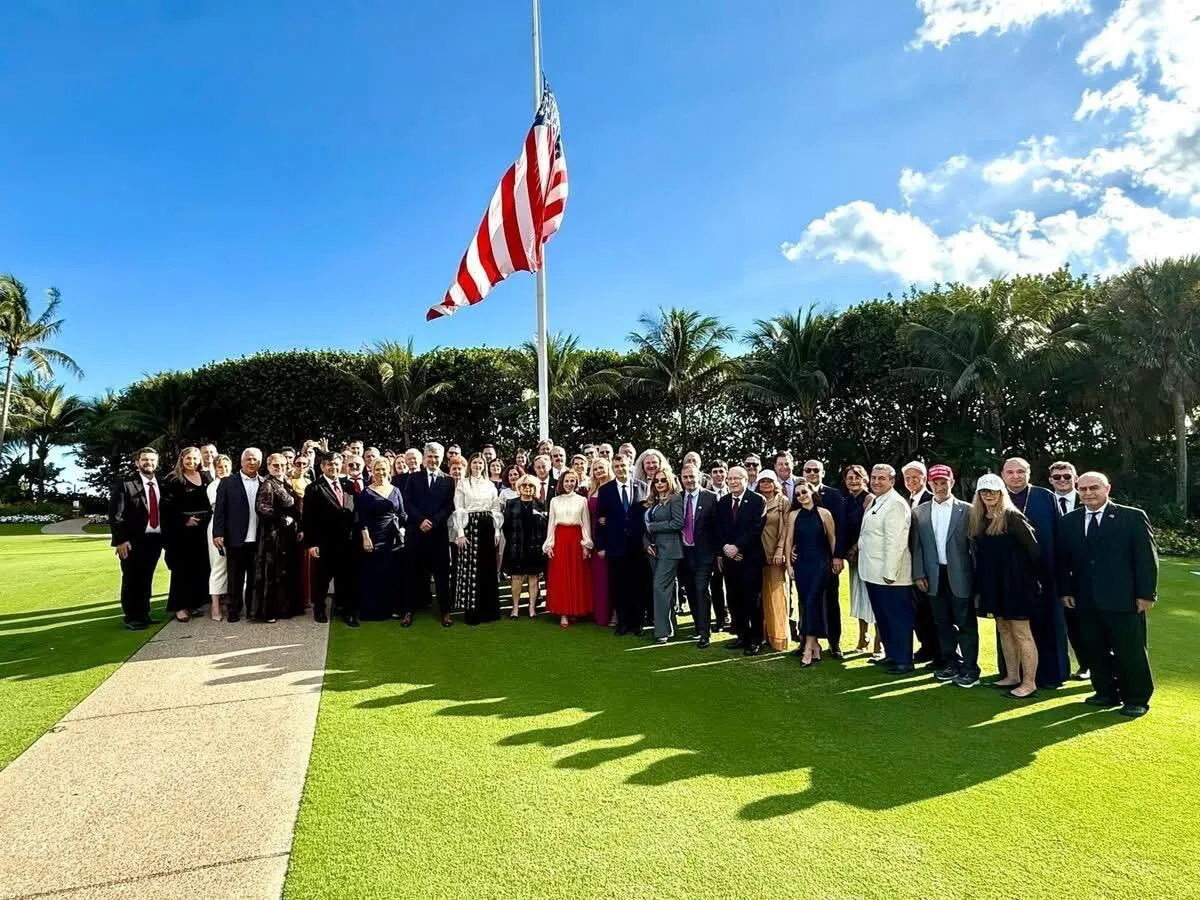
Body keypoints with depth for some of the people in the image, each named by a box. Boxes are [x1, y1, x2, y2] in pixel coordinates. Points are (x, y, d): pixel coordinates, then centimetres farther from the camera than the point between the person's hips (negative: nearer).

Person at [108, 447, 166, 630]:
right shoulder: (125, 484, -6)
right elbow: (115, 515, -10)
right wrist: (120, 540, -16)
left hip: (155, 539, 5)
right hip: (133, 541, -5)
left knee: (147, 579, 13)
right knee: (131, 580, 2)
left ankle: (144, 614, 22)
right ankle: (132, 617, 12)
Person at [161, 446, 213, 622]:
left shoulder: (206, 477, 10)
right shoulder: (173, 479, -3)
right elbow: (167, 507, -8)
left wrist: (208, 518, -1)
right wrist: (184, 520, -14)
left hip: (202, 530, 4)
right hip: (180, 531, -4)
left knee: (200, 568, 6)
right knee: (181, 569, 1)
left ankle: (193, 603, 16)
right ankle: (179, 606, 9)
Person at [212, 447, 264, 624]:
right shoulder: (228, 482, 2)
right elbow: (219, 510, -2)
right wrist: (218, 533, -10)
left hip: (259, 540, 1)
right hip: (236, 539, -1)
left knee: (256, 578, 11)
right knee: (235, 578, 9)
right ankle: (234, 610, 20)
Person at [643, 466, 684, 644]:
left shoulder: (675, 499, -7)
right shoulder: (652, 502, 15)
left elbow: (678, 523, -17)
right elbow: (646, 525, 18)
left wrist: (653, 527, -11)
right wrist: (647, 542, 1)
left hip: (669, 549, -8)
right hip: (654, 549, 8)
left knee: (660, 587, -11)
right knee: (666, 589, 12)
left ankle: (663, 631, -6)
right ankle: (669, 627, 20)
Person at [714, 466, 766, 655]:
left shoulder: (757, 500, -5)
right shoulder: (723, 502, 12)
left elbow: (756, 528, -12)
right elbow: (719, 529, 10)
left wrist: (737, 546, -17)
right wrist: (725, 547, -7)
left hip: (750, 557, -5)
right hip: (729, 557, 5)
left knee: (752, 600, -1)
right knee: (734, 599, 7)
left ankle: (756, 640, 10)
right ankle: (742, 636, 19)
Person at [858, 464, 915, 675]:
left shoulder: (896, 504, -15)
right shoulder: (875, 502, 14)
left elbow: (895, 542, -20)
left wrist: (890, 573, -22)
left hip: (889, 575, -10)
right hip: (873, 573, 10)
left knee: (898, 618, 1)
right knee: (882, 617, 18)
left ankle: (903, 661, 11)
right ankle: (891, 654, 30)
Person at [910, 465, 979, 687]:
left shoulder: (966, 510, -3)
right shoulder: (919, 512, 5)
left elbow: (974, 544, -2)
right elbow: (917, 546, 6)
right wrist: (918, 574, 1)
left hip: (959, 576, -3)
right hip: (934, 576, 3)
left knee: (966, 623, 4)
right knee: (942, 622, 12)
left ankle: (970, 669, 13)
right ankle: (951, 664, 25)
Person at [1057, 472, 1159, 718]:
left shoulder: (1133, 517, -4)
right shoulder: (1068, 522, 7)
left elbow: (1146, 557, -4)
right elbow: (1063, 560, 12)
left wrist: (1147, 594, -7)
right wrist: (1066, 591, 6)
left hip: (1124, 599, -4)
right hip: (1086, 600, 4)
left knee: (1130, 651, 5)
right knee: (1095, 650, 11)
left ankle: (1136, 699, 20)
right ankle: (1106, 693, 25)